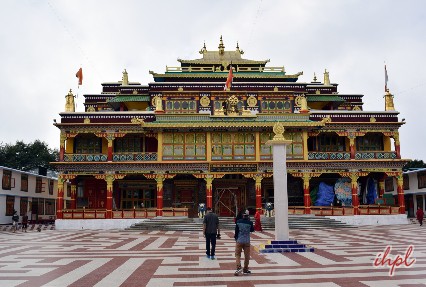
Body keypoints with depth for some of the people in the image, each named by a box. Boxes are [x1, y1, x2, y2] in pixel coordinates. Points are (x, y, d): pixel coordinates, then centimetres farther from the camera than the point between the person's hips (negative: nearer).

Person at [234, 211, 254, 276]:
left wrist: (235, 237, 16)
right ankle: (245, 270, 18)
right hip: (247, 241, 0)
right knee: (247, 255, 11)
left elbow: (236, 230, -1)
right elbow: (252, 230, 8)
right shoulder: (250, 223, -8)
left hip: (239, 241, 0)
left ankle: (239, 267, -13)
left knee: (237, 254, 6)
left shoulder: (238, 222, -6)